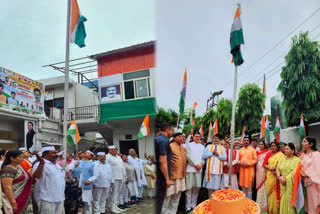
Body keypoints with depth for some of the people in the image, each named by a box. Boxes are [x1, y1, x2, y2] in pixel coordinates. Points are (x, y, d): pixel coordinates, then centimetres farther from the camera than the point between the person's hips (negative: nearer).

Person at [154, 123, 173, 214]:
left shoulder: (157, 139, 12)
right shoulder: (164, 141, -17)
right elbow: (162, 162, -21)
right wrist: (167, 179, -18)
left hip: (158, 176, 9)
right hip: (161, 176, -9)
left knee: (159, 198, 15)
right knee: (159, 199, -1)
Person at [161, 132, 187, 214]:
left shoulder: (183, 148, 13)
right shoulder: (170, 146, -11)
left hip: (181, 176, 8)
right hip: (172, 176, -8)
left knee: (176, 196, 15)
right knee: (168, 196, 0)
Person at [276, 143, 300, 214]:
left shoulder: (297, 159, -5)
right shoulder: (282, 159, 12)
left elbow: (295, 172, -14)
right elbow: (278, 168, 6)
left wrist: (286, 179, -17)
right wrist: (279, 177, -11)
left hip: (291, 184, -4)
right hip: (283, 184, 4)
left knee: (290, 200, -4)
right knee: (283, 200, 5)